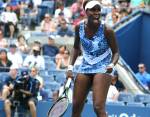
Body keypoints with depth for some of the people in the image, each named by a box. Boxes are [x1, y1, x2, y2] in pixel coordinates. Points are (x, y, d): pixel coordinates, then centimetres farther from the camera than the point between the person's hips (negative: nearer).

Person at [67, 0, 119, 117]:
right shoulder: (79, 27, -4)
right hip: (85, 68, 5)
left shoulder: (107, 30, -16)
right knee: (76, 106, 4)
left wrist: (112, 65, -27)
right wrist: (70, 67, 5)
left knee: (99, 107, -18)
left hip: (102, 69, -5)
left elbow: (116, 52, -8)